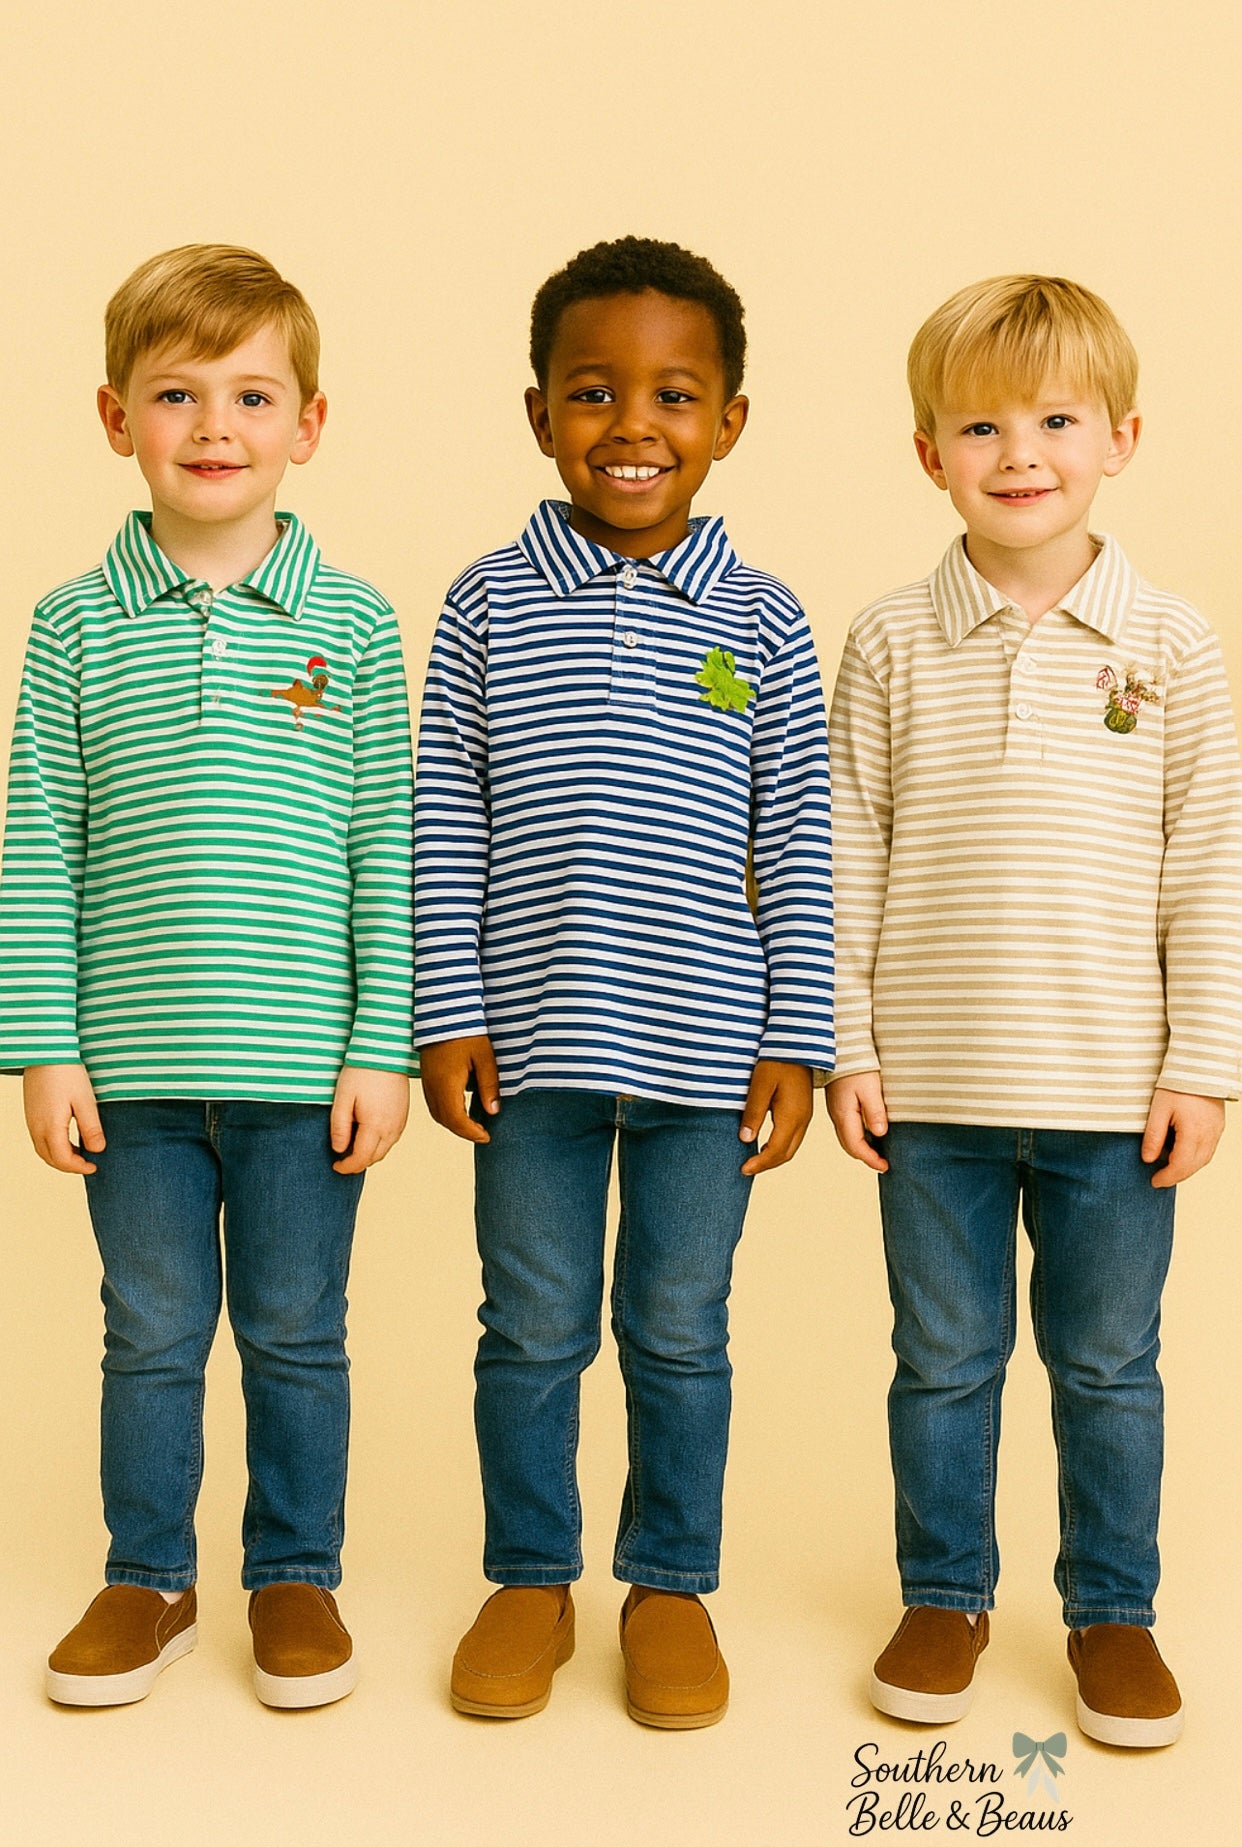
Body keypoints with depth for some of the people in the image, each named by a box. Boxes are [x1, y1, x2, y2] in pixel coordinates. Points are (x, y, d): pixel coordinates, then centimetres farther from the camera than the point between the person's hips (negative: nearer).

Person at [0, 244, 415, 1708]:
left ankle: (295, 1577, 29)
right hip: (132, 1060, 1)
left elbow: (384, 847, 1)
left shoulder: (348, 622, 0)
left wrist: (383, 1048, -3)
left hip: (305, 1063, 0)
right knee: (151, 1331, 12)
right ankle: (147, 1581, 29)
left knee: (296, 1333, 11)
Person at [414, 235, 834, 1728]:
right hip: (533, 1039, 0)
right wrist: (448, 1017, -2)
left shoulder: (759, 621, 2)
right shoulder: (491, 600, 1)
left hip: (704, 1043, 0)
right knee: (533, 1327, 12)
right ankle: (531, 1578, 29)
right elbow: (446, 824, 2)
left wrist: (794, 1041, -1)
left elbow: (796, 842, 3)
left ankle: (671, 1584, 29)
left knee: (679, 1332, 12)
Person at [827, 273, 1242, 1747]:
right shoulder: (891, 647, -1)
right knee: (943, 1360, 13)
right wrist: (845, 1045, -2)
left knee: (1107, 1364, 12)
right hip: (933, 1084, 0)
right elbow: (848, 860, 1)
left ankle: (1111, 1610, 30)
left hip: (1114, 1085, 0)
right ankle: (944, 1598, 31)